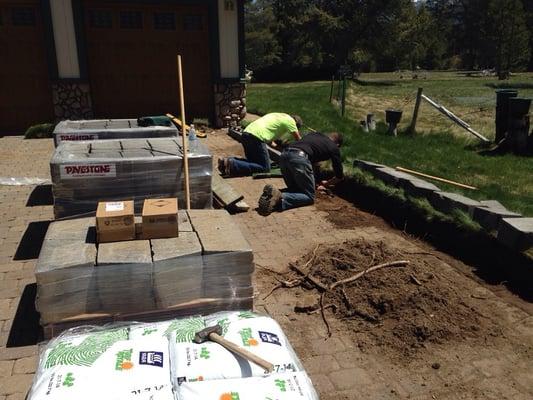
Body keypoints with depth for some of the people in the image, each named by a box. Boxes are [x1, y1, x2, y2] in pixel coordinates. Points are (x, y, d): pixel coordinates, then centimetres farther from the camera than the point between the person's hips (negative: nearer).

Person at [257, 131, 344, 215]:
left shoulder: (313, 134, 34)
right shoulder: (334, 147, 21)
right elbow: (340, 176, 26)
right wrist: (327, 184, 47)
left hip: (284, 155, 6)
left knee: (295, 189, 23)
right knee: (309, 197, 5)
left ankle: (271, 193, -6)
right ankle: (280, 198, -21)